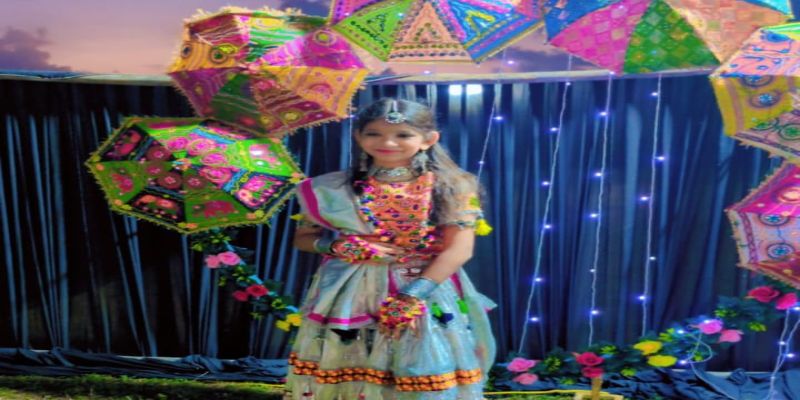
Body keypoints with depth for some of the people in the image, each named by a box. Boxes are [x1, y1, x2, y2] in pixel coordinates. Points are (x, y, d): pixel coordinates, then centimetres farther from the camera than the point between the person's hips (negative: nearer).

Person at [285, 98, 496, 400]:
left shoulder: (453, 188, -5)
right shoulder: (333, 188, 0)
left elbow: (459, 249, -10)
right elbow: (302, 237, 7)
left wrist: (412, 295, -19)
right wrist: (338, 245, -14)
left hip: (429, 292, -1)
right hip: (351, 295, 2)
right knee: (347, 373, 8)